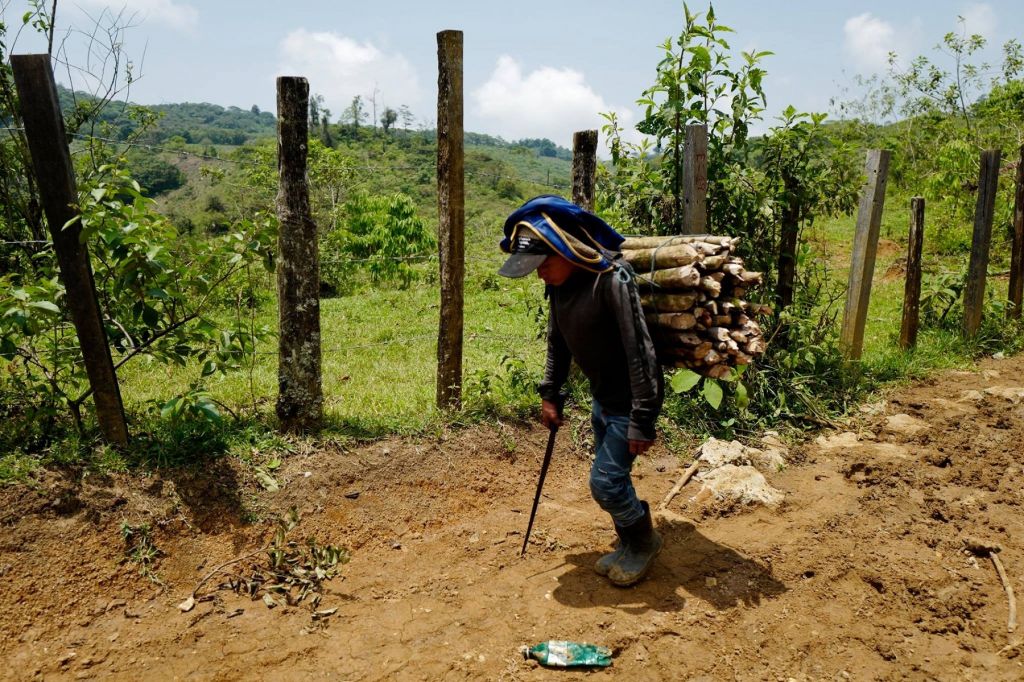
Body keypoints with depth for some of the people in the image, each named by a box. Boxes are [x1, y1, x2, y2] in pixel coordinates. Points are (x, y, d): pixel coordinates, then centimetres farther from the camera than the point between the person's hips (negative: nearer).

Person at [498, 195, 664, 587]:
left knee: (606, 481, -5)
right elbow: (558, 343, 12)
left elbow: (640, 352, -27)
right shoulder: (559, 284, -3)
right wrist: (550, 395, 11)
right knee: (611, 478, 16)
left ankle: (644, 542, 21)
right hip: (602, 397, 8)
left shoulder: (611, 280, -28)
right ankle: (628, 545, 37)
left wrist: (642, 420, -26)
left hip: (629, 401, -8)